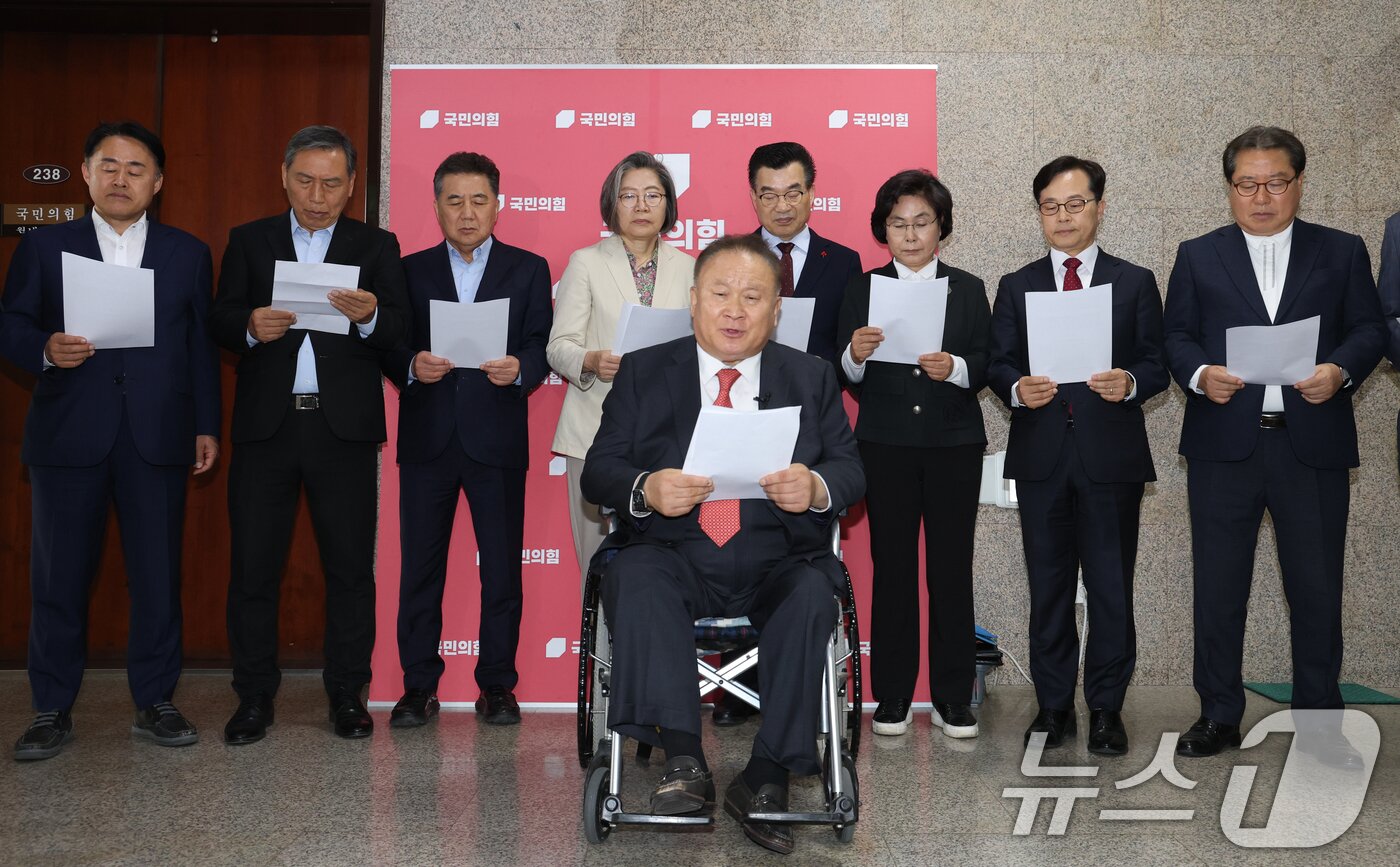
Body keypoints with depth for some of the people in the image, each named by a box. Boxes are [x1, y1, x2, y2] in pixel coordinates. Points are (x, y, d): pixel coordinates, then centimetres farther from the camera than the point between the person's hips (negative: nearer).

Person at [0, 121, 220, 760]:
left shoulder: (188, 253, 11)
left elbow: (201, 346, 10)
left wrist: (207, 426, 6)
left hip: (158, 438, 1)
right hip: (67, 436, 0)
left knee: (158, 575, 4)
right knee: (59, 576, 4)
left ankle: (154, 703, 16)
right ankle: (53, 710, 16)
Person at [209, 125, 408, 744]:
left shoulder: (376, 246, 9)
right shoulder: (249, 241, 13)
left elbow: (400, 334, -2)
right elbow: (219, 321, 5)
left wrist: (369, 318, -23)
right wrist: (251, 326, -16)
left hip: (345, 428, -1)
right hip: (266, 424, 1)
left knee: (350, 565, 3)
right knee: (253, 565, 2)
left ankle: (347, 693, 14)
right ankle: (254, 697, 14)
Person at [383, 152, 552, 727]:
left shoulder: (528, 269, 8)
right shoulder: (411, 271, 11)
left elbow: (542, 347, 0)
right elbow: (389, 349, 5)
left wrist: (519, 369, -20)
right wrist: (411, 367, -16)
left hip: (497, 440, -1)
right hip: (427, 440, 1)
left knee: (502, 568, 3)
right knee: (420, 567, 5)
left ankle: (496, 687, 15)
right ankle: (419, 687, 16)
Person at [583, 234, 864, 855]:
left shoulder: (812, 377, 14)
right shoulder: (644, 372, 10)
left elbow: (851, 470, 6)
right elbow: (598, 472, 3)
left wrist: (816, 487, -19)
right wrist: (646, 490, -21)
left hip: (777, 559, 1)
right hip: (674, 553, 0)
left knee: (812, 595, -30)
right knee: (635, 576, -31)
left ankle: (765, 779, -20)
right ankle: (684, 761, -29)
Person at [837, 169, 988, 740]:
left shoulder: (968, 289, 8)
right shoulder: (864, 289, 7)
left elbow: (984, 368, 2)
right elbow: (847, 379, 3)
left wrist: (955, 367, -18)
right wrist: (855, 356, -18)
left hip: (954, 443, 0)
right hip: (885, 444, 0)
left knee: (952, 567, 1)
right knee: (891, 566, 2)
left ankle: (954, 697, 12)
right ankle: (892, 696, 13)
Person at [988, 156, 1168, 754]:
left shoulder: (1135, 283, 8)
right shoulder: (1016, 287, 11)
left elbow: (1157, 364, 3)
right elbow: (997, 365, 5)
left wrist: (1130, 383, -18)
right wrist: (1017, 389, -16)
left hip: (1112, 456, -1)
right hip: (1040, 457, 1)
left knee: (1111, 587, 3)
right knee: (1048, 587, 8)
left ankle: (1106, 708, 15)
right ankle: (1053, 705, 19)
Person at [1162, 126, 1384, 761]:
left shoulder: (1342, 252, 10)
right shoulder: (1198, 257, 10)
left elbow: (1370, 329, 6)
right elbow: (1175, 336, 6)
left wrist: (1341, 370, -14)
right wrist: (1199, 374, -14)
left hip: (1313, 446, 0)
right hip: (1223, 444, 0)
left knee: (1317, 588, 6)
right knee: (1218, 588, 5)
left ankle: (1319, 715, 21)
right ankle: (1219, 715, 17)